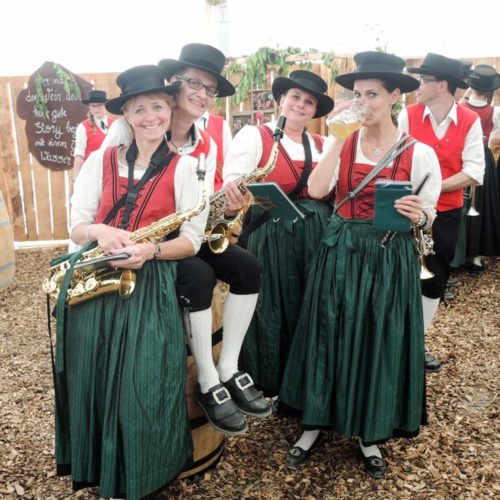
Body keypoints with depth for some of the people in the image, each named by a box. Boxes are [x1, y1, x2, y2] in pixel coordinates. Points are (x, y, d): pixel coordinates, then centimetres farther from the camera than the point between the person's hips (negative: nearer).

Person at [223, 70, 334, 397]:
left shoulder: (323, 145, 13)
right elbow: (231, 187, -11)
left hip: (315, 238, 5)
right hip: (270, 238, -4)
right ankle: (267, 383, 20)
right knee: (270, 313, 1)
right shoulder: (254, 136, -1)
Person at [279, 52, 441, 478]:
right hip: (340, 255, 2)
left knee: (380, 344, 8)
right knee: (330, 339, 8)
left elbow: (428, 218, 0)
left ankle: (371, 434, 29)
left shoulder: (420, 153, -4)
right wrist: (338, 138, -17)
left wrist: (419, 217, -23)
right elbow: (316, 190, -15)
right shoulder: (342, 143, 1)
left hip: (390, 261, -1)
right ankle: (314, 425, 27)